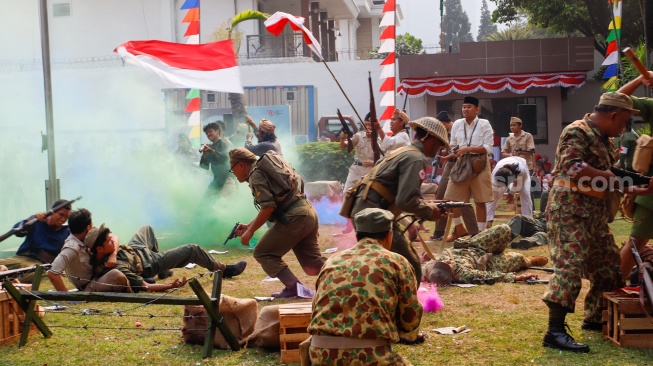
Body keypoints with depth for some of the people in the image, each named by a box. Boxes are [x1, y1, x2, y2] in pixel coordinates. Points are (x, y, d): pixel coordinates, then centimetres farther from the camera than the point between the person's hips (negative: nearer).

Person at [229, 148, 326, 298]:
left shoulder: (256, 175, -5)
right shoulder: (265, 169, 25)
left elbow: (268, 208, -15)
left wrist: (250, 231, -6)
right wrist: (249, 225, 28)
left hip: (295, 218, -9)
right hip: (309, 213, 9)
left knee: (263, 253, 4)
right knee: (312, 262, 15)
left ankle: (293, 288, -5)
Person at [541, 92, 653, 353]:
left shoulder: (605, 139, 17)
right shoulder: (577, 132, -14)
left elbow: (609, 181, 22)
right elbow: (571, 167, -29)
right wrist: (607, 177, -20)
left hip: (595, 213, 10)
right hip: (570, 212, -10)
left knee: (607, 266, 15)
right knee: (570, 266, -16)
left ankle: (595, 318, 30)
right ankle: (555, 331, -17)